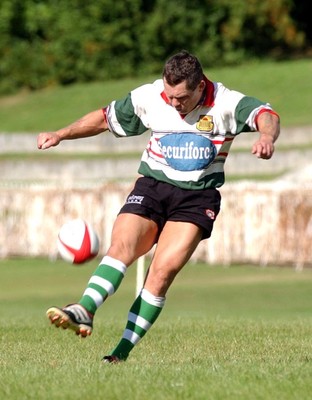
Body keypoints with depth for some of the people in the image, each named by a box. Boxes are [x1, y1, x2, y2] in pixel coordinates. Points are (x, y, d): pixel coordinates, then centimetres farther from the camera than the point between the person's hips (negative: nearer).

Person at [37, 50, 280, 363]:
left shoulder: (225, 103, -10)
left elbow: (266, 116, -25)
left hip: (198, 196, -2)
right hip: (152, 186, 3)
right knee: (121, 246, -24)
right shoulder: (149, 97, -2)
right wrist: (61, 135, 3)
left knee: (163, 270, -18)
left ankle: (122, 352, -18)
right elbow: (105, 117, 12)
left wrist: (267, 137, -49)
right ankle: (83, 312, -41)